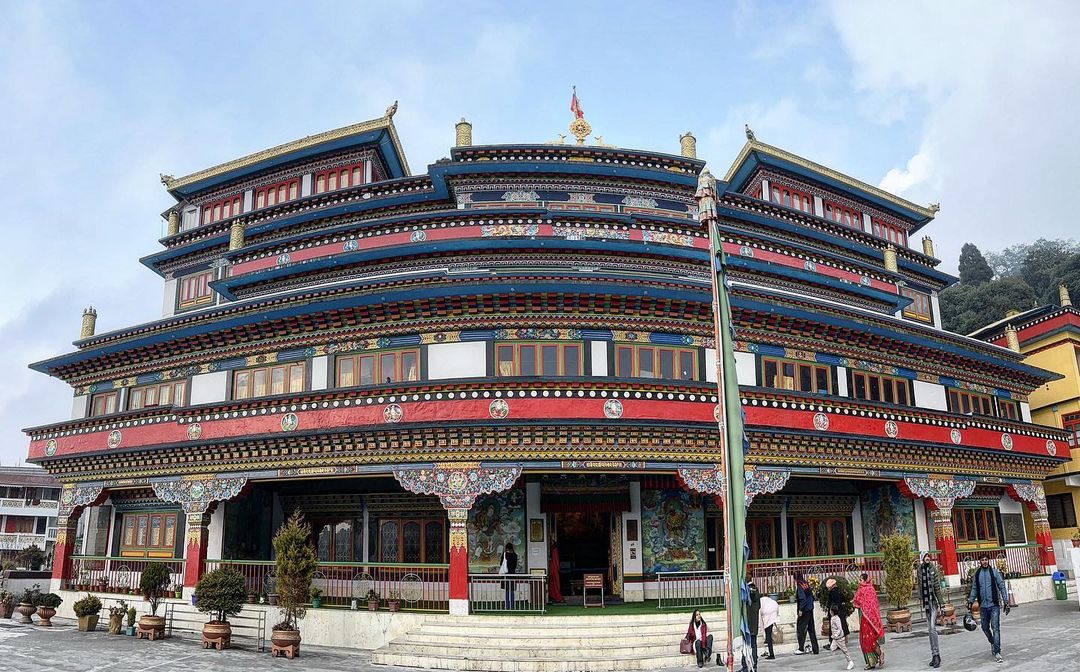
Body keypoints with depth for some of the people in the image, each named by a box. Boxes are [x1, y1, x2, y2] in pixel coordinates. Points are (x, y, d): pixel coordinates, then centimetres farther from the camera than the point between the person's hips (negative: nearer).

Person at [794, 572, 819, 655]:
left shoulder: (799, 585, -16)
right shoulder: (806, 583, 6)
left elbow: (802, 598, -21)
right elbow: (812, 596, 10)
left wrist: (800, 609, -15)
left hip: (804, 611, -8)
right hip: (810, 609, 8)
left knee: (800, 628, 2)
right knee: (811, 629, 13)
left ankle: (801, 649, 6)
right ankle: (815, 649, 16)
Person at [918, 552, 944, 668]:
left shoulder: (934, 569, -4)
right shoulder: (920, 570, 7)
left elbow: (938, 587, -5)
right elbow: (920, 587, 10)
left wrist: (939, 604, -8)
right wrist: (922, 603, 8)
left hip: (934, 601, -5)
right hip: (926, 602, 5)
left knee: (933, 627, -12)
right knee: (929, 629, 9)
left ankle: (936, 655, -6)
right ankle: (934, 655, 16)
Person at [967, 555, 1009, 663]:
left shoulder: (994, 571, -2)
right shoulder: (977, 574, 7)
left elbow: (1002, 587, -2)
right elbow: (974, 589, 14)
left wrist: (1006, 601, -7)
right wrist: (970, 601, 7)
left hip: (994, 605, -3)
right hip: (983, 606, 4)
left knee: (995, 628, -7)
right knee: (985, 627, 11)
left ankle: (997, 652, -5)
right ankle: (992, 642, 38)